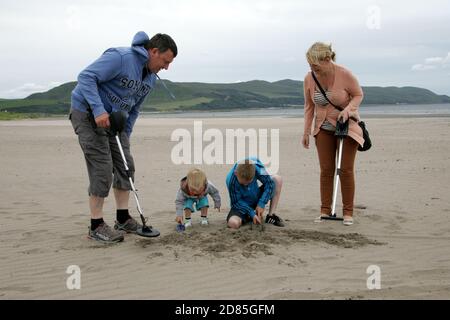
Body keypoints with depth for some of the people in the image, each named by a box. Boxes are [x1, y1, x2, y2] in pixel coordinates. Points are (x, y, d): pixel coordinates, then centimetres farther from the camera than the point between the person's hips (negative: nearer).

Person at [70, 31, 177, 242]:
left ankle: (123, 219, 16)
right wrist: (98, 110, -33)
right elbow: (86, 77, -26)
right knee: (102, 169, -11)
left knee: (125, 166, 5)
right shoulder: (120, 58, -22)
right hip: (88, 113, -9)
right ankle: (96, 226, -2)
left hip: (113, 118, 9)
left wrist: (125, 135, 10)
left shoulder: (151, 78, 7)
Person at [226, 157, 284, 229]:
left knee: (277, 179, -13)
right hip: (242, 205, -4)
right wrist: (252, 214, -26)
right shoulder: (231, 180, -31)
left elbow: (269, 183, -15)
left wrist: (261, 204, -21)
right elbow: (237, 202, -20)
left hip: (257, 199, 4)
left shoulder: (256, 166, -25)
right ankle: (247, 218, 4)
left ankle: (271, 216, -7)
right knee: (233, 223, -35)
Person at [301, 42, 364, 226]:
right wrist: (306, 131, 2)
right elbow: (309, 107, 3)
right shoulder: (309, 79, -8)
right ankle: (325, 210, 9)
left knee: (346, 169, -3)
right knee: (326, 170, 3)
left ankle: (348, 212, 5)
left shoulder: (345, 75, -20)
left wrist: (348, 109, -25)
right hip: (323, 128, 3)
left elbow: (358, 95, -6)